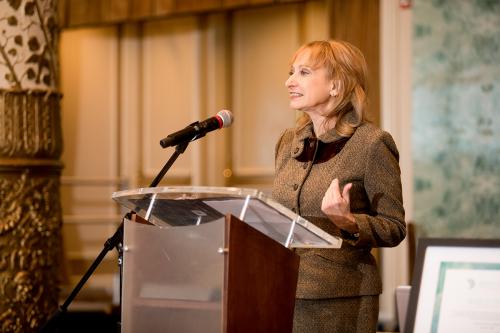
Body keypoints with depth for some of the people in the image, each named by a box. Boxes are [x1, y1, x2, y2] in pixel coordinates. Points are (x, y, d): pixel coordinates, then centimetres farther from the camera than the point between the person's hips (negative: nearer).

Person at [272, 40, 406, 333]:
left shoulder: (371, 143, -10)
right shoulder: (288, 142, 9)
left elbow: (394, 228, -10)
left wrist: (349, 224, -24)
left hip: (341, 299, -5)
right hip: (284, 292, 5)